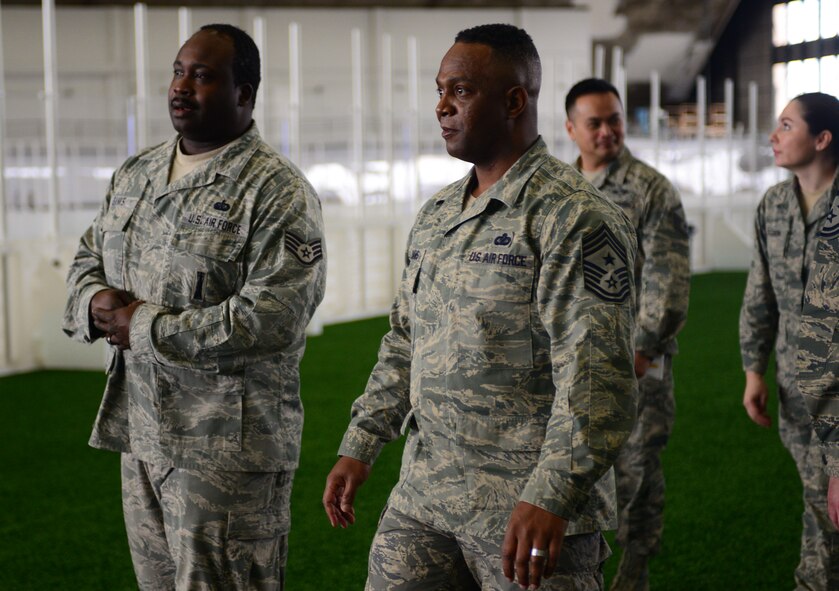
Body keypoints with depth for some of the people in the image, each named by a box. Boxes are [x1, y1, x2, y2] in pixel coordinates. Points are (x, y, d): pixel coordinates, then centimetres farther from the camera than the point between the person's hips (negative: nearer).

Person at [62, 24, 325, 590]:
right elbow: (87, 259, 23)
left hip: (229, 445, -7)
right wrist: (96, 302, -3)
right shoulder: (136, 173, 13)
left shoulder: (277, 191, -12)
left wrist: (146, 328, -17)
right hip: (141, 432, 8)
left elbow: (272, 320, -22)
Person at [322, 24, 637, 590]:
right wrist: (359, 449, 15)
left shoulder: (576, 218, -13)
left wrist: (550, 498, -26)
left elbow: (594, 375, -20)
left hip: (531, 508, -7)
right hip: (422, 497, 7)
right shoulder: (435, 216, 13)